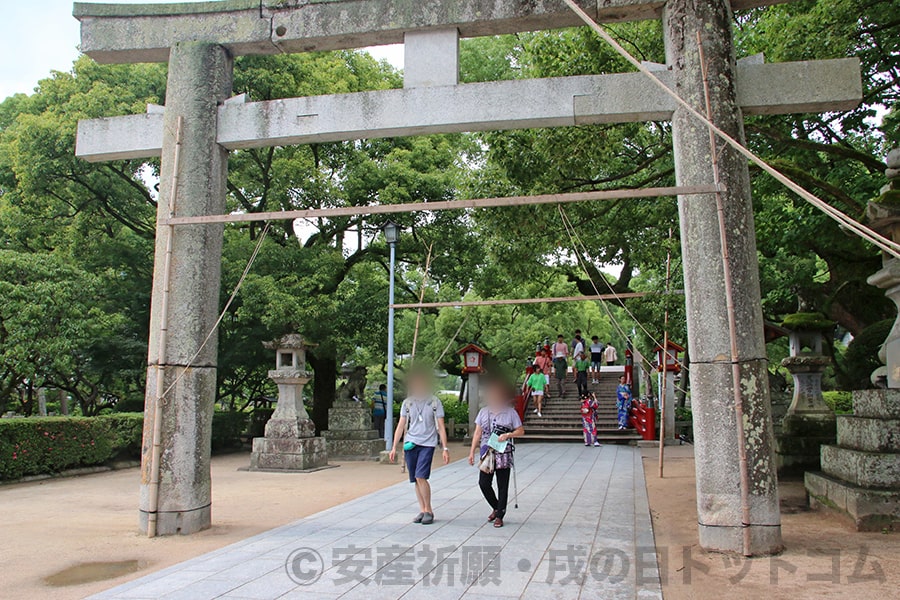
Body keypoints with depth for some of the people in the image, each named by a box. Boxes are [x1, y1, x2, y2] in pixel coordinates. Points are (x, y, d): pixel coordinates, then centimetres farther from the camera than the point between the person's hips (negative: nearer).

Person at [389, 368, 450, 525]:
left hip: (427, 443, -3)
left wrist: (445, 448, -3)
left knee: (421, 476, -14)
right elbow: (401, 426, 10)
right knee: (416, 479, 5)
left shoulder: (434, 402, 2)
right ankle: (422, 510, 16)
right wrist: (394, 447, 5)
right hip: (410, 443, 3)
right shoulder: (407, 403, 9)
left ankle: (429, 510, 0)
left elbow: (441, 427, 2)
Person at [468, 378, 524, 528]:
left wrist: (507, 435, -15)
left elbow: (521, 431, 2)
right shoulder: (483, 412, 7)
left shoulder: (510, 412, -1)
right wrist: (472, 451, 5)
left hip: (503, 455, -3)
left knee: (502, 486, 3)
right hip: (486, 453, 3)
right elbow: (477, 433, 9)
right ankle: (496, 507, 23)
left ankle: (499, 515, 16)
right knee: (483, 483, -2)